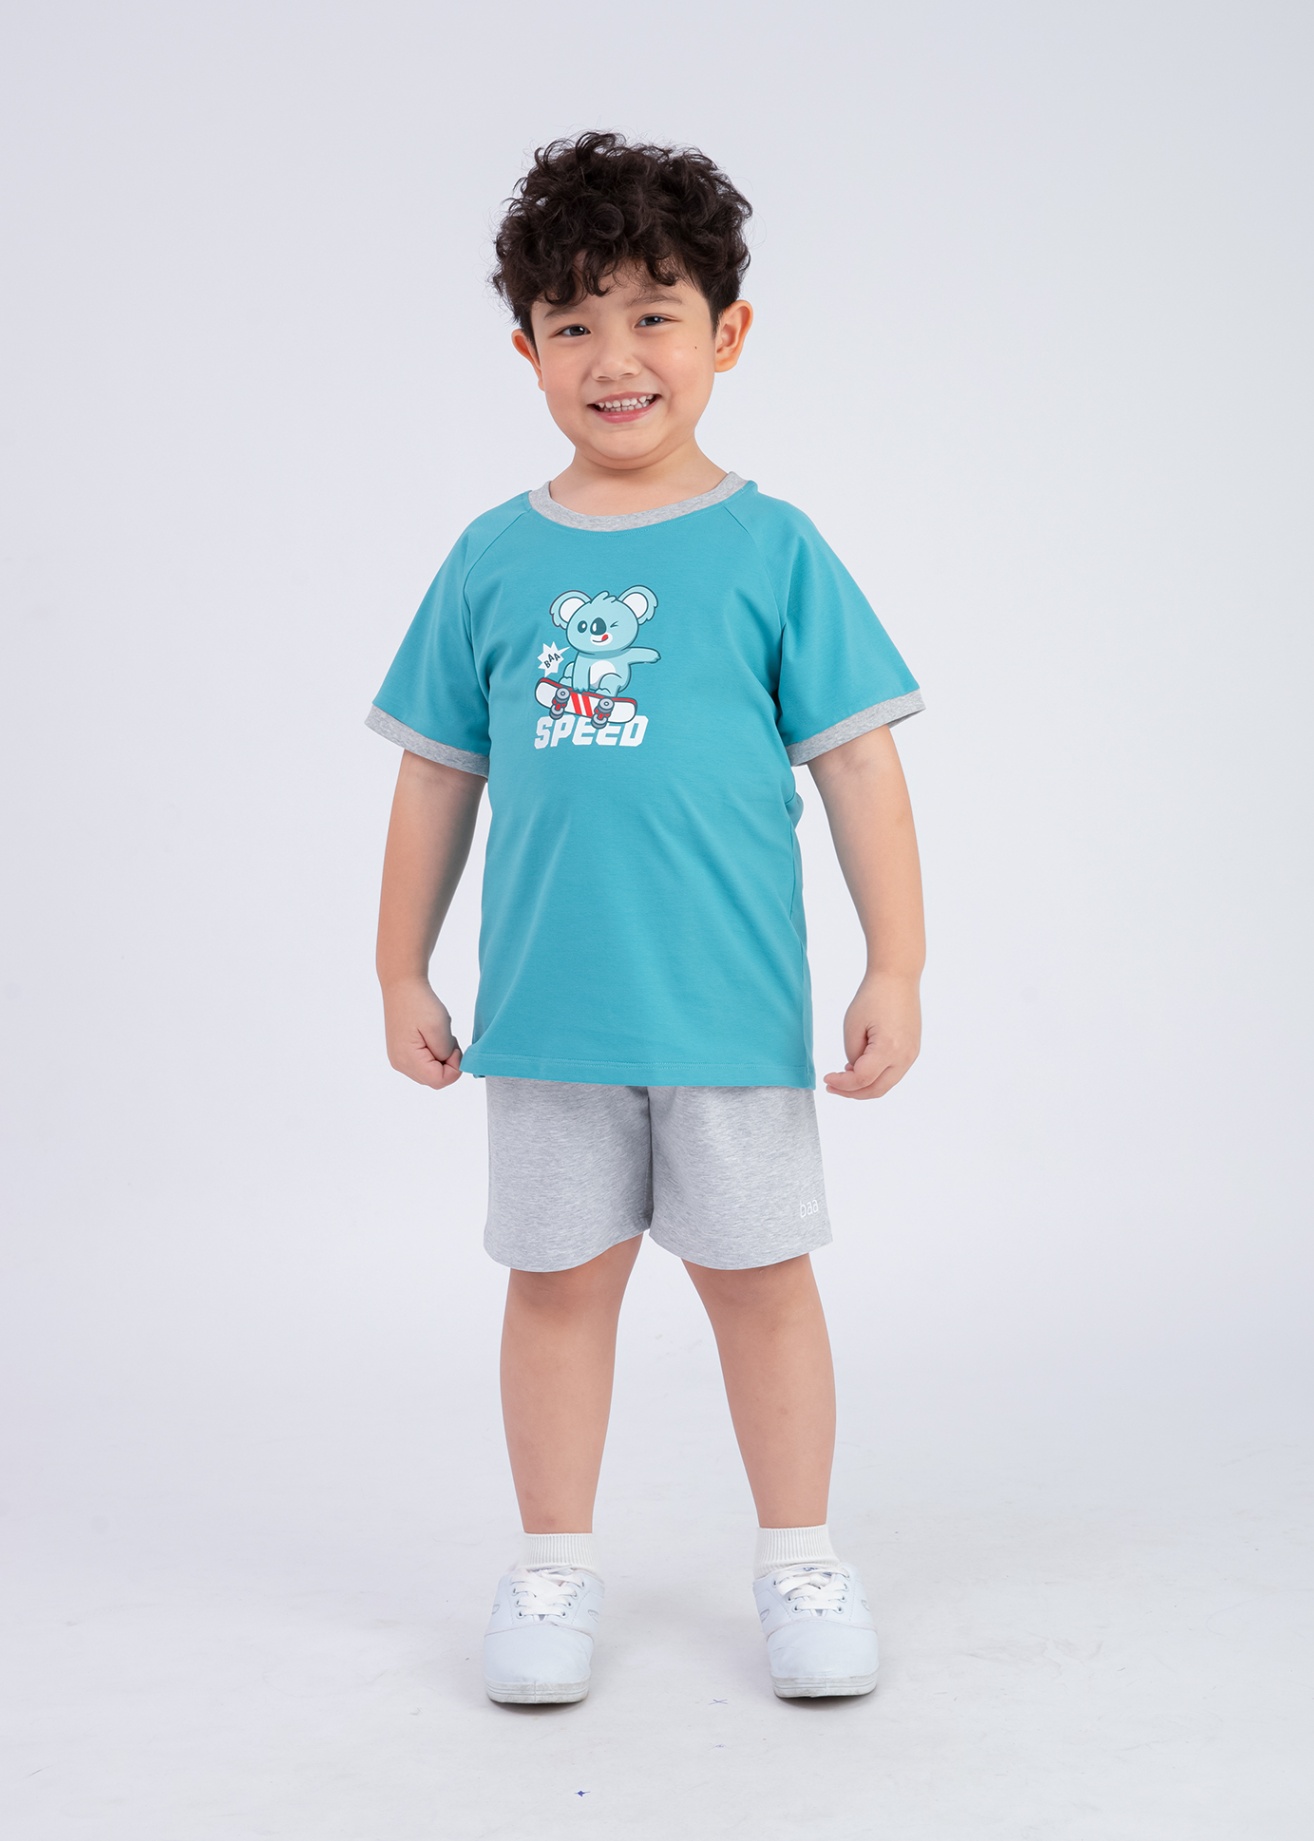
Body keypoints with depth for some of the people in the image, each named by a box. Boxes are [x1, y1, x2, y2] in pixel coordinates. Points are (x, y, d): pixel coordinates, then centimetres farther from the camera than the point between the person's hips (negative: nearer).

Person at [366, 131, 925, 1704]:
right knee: (557, 1277, 11)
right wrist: (403, 972, 10)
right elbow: (438, 776, 10)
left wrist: (895, 968, -5)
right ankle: (554, 1569, 25)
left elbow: (858, 763, -1)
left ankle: (798, 1560, 25)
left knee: (760, 1276, 9)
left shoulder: (771, 549, -2)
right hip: (546, 1004, 2)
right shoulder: (495, 559, 4)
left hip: (731, 1004, -2)